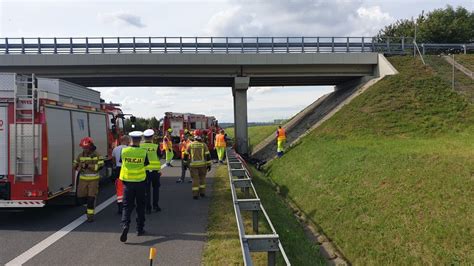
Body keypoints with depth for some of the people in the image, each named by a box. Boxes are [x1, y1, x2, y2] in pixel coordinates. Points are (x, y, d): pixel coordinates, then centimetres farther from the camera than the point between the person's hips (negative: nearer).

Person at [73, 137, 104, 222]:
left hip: (93, 180, -4)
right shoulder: (80, 155, 4)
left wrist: (88, 166, -22)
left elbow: (100, 166, -16)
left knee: (91, 198, -5)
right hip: (83, 179, 4)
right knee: (81, 197, 7)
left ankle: (90, 215, 4)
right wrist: (77, 167, -12)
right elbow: (74, 165, 11)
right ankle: (89, 205, 37)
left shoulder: (96, 155, -8)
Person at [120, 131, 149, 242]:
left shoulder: (124, 151, -7)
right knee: (140, 206, 13)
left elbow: (122, 161, 7)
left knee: (127, 206, 5)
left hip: (127, 182, 0)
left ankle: (125, 225, -18)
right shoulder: (143, 152, -10)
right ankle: (140, 229, 19)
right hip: (140, 182, 0)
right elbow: (146, 164, 0)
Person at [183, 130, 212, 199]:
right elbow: (208, 155, -7)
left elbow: (186, 155, 5)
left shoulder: (190, 145, 0)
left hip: (193, 165, 0)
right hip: (202, 164, 0)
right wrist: (209, 165, -1)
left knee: (195, 179, 3)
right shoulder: (203, 145, -4)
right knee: (202, 178, 16)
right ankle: (202, 193, 17)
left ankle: (195, 194, 0)